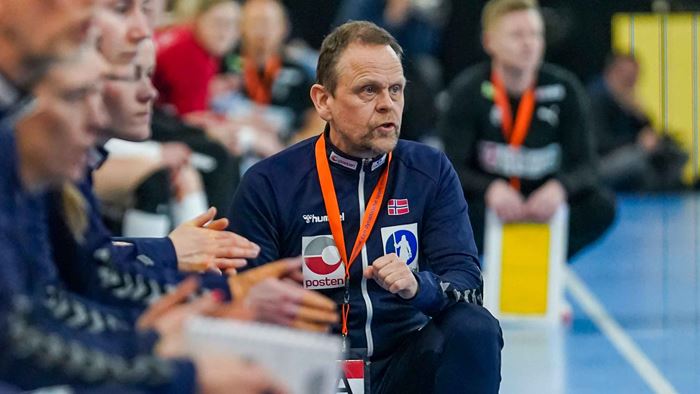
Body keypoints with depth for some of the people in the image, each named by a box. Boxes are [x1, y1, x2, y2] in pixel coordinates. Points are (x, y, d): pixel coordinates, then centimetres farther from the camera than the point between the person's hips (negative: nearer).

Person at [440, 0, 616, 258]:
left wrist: (559, 187, -35)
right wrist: (491, 189, -39)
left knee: (601, 206, -26)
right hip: (487, 213, -2)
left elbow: (584, 166, -11)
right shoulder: (469, 90, -12)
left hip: (541, 210, 2)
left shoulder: (564, 89, -9)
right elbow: (453, 168, -17)